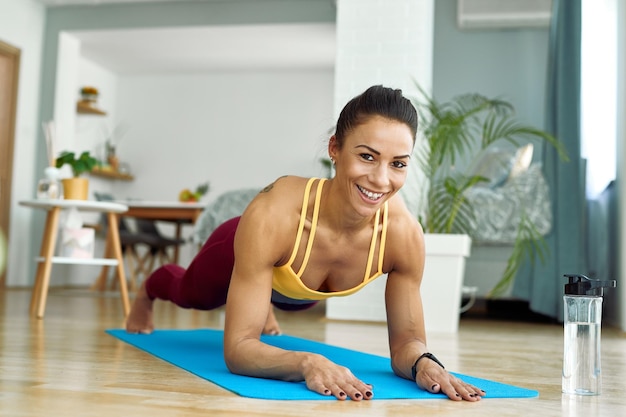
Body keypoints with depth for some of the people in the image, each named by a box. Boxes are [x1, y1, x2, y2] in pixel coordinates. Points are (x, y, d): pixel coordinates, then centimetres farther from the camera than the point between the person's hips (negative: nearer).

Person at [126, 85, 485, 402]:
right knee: (192, 294, 36)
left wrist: (424, 363, -50)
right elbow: (238, 348, -45)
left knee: (277, 302, 41)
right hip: (242, 252, -2)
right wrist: (306, 363, -63)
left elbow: (406, 341, -28)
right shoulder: (271, 216, -50)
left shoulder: (404, 232, -40)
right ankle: (146, 294, 72)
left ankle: (264, 309, 79)